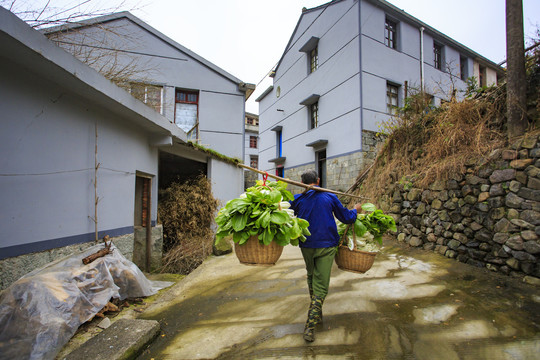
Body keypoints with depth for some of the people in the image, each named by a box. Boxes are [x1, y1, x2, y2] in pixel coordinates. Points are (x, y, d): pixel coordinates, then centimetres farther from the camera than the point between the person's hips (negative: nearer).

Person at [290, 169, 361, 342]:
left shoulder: (297, 199, -2)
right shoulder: (330, 197, -3)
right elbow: (347, 218, 5)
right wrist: (356, 209, 22)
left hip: (306, 245, 2)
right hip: (327, 246, -1)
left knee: (311, 278, 23)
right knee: (321, 285, 4)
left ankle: (317, 315, 36)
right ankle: (310, 326, 0)